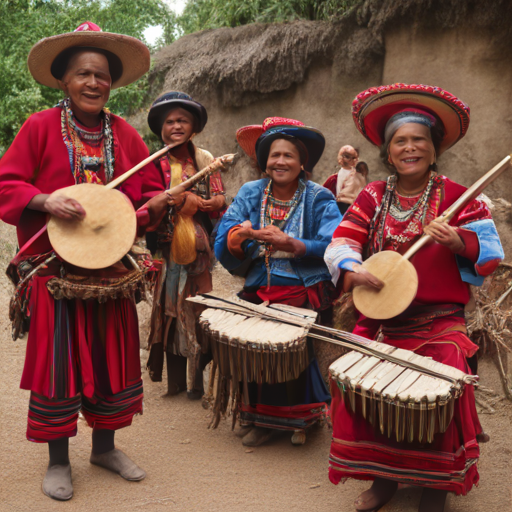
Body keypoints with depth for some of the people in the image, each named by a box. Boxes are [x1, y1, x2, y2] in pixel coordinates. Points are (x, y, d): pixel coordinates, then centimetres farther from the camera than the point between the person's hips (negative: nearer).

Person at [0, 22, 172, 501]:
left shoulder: (124, 134, 6)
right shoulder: (40, 126, -4)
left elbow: (146, 194, 9)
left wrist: (157, 205, -13)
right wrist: (45, 201, -22)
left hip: (110, 266, 4)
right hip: (53, 269, -3)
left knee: (112, 357, 12)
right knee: (57, 360, 4)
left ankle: (105, 446, 32)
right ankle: (58, 460, 23)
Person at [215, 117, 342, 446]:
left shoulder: (319, 199, 4)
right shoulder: (250, 194, 11)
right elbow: (223, 246, 2)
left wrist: (292, 245, -21)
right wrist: (242, 234, -19)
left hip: (306, 292, -3)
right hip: (258, 291, 3)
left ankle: (296, 416, 0)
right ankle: (260, 414, 4)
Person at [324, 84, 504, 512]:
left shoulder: (455, 196, 1)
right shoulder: (373, 197, 9)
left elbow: (490, 253, -3)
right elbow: (342, 241, -1)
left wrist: (456, 240, -24)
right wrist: (352, 271, -22)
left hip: (439, 322, -2)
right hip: (381, 319, 3)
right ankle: (384, 477, 13)